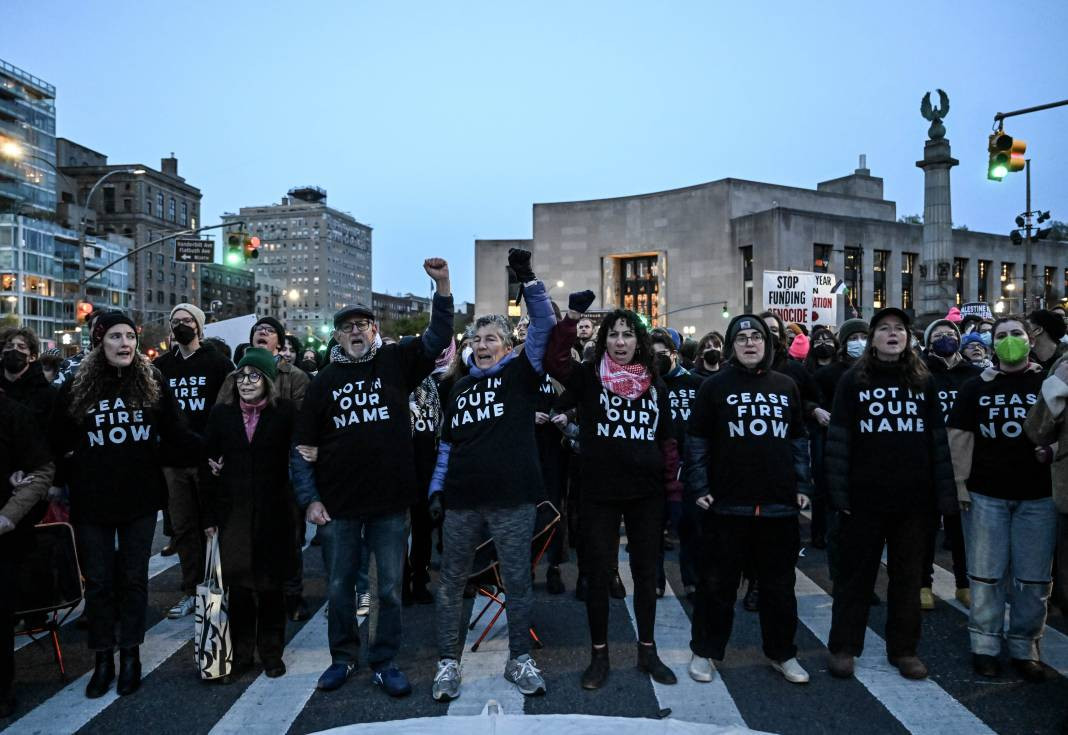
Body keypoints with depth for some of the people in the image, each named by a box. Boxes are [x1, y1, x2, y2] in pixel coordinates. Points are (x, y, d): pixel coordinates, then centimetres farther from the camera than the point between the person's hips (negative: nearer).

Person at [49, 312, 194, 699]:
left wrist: (208, 451, -15)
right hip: (92, 501, 0)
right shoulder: (76, 386, -2)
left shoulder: (151, 381, -2)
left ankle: (130, 655, 26)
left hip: (140, 498, 0)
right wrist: (71, 477, -3)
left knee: (134, 578, 11)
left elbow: (175, 432, -4)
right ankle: (103, 659, 25)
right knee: (98, 581, 10)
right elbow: (57, 442, 4)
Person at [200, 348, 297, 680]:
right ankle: (241, 651, 22)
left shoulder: (284, 412, -3)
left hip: (273, 512, -1)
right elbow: (208, 464, 3)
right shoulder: (221, 412, 3)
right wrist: (209, 515, 1)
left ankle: (271, 651, 24)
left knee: (271, 583, 8)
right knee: (238, 583, 6)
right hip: (232, 512, 2)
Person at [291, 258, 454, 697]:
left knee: (390, 589, 8)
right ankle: (343, 657, 33)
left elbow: (438, 337, -5)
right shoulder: (325, 380, 5)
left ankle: (385, 662, 25)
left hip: (391, 502, -1)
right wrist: (309, 499, -3)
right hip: (338, 505, 1)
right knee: (339, 587, 13)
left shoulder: (396, 362, 3)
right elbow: (302, 446, 5)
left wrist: (442, 286, -18)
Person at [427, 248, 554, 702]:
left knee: (518, 581, 7)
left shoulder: (521, 373, 4)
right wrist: (437, 488, 10)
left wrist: (527, 279, -15)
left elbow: (543, 325, -7)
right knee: (451, 582, 9)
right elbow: (448, 444, 17)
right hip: (462, 500, 4)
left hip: (512, 498, -3)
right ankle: (448, 662, 22)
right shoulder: (460, 388, 16)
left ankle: (519, 660, 23)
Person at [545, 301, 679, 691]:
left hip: (647, 494, 3)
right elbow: (554, 360, -22)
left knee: (646, 573, 14)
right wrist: (572, 316, -28)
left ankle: (647, 651, 30)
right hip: (600, 494, -2)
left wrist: (673, 490, 6)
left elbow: (667, 441, 9)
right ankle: (599, 654, 23)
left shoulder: (655, 385, 6)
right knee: (598, 575, 7)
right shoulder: (588, 378, -2)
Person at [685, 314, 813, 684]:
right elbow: (697, 439, -1)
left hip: (779, 504, 3)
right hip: (727, 503, -3)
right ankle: (705, 651, 22)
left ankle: (782, 653, 30)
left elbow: (799, 439, 14)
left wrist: (802, 485, 7)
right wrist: (700, 487, -7)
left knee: (779, 584, 14)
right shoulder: (715, 386, -1)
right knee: (718, 583, 7)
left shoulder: (786, 386, 8)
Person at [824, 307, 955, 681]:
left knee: (908, 576, 12)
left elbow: (938, 439, 6)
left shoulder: (923, 382, 8)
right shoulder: (853, 381, -1)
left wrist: (945, 494, 0)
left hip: (914, 497, 3)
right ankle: (843, 647, 18)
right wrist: (839, 493, -11)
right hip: (865, 497, -2)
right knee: (856, 574, 7)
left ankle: (904, 649, 26)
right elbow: (838, 439, -5)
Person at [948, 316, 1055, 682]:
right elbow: (960, 435, 4)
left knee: (1034, 578, 6)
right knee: (986, 574, 6)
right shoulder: (976, 387, 6)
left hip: (1038, 494, 0)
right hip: (986, 493, 0)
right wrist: (961, 483, -2)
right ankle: (985, 645, 18)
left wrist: (1052, 448, -11)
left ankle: (1025, 647, 21)